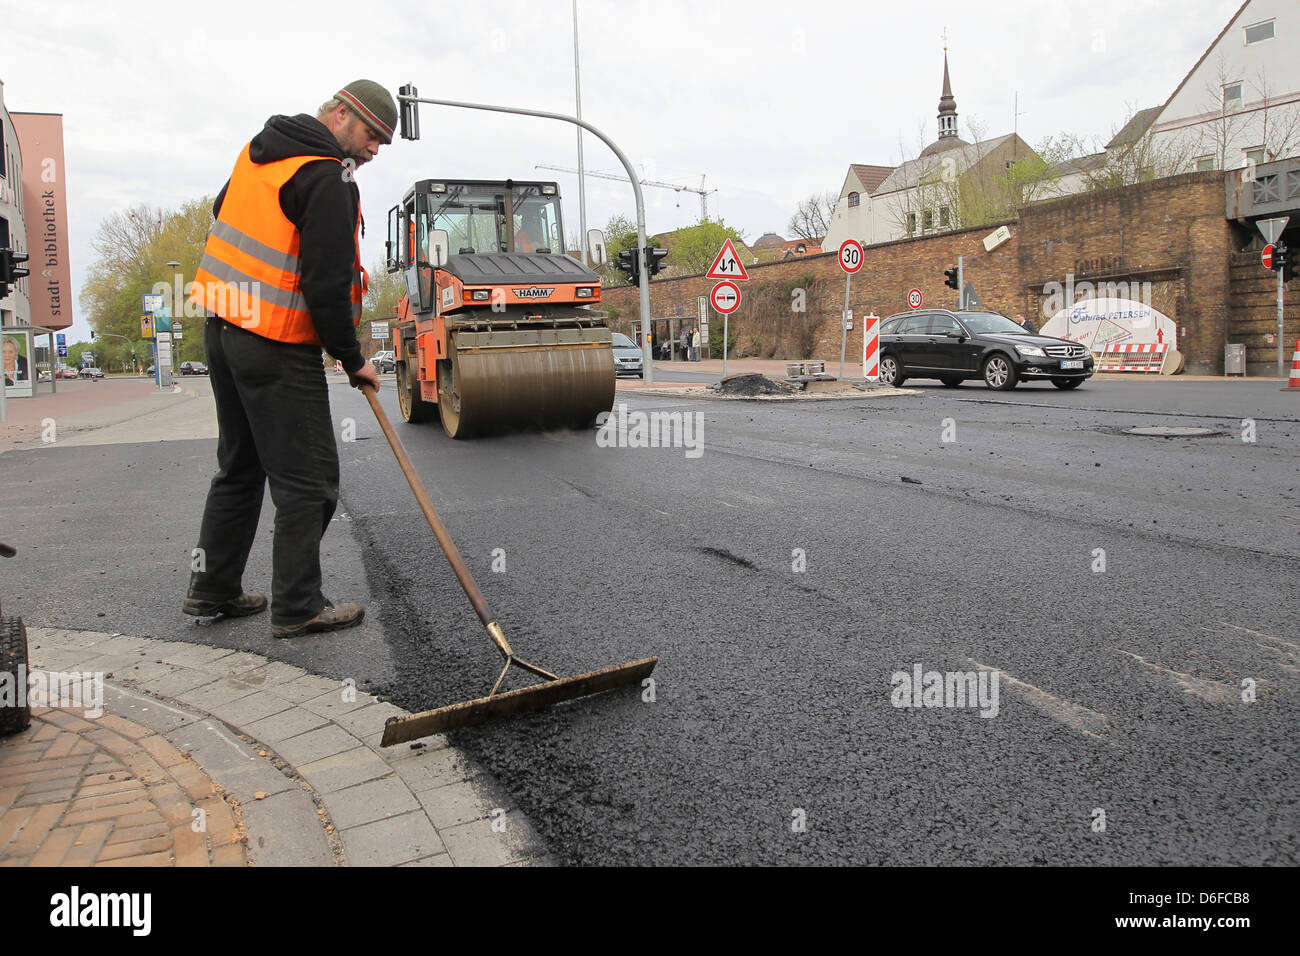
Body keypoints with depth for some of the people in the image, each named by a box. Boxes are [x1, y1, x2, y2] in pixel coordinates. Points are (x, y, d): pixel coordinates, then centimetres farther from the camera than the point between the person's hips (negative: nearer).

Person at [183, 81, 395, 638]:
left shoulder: (260, 149, 13)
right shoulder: (328, 179, -15)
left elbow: (222, 215, 27)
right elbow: (328, 284, -19)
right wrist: (352, 359, -9)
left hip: (221, 326, 10)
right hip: (277, 347, -10)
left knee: (240, 466, 18)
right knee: (308, 478, -1)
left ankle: (213, 589, 27)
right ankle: (297, 608, 5)